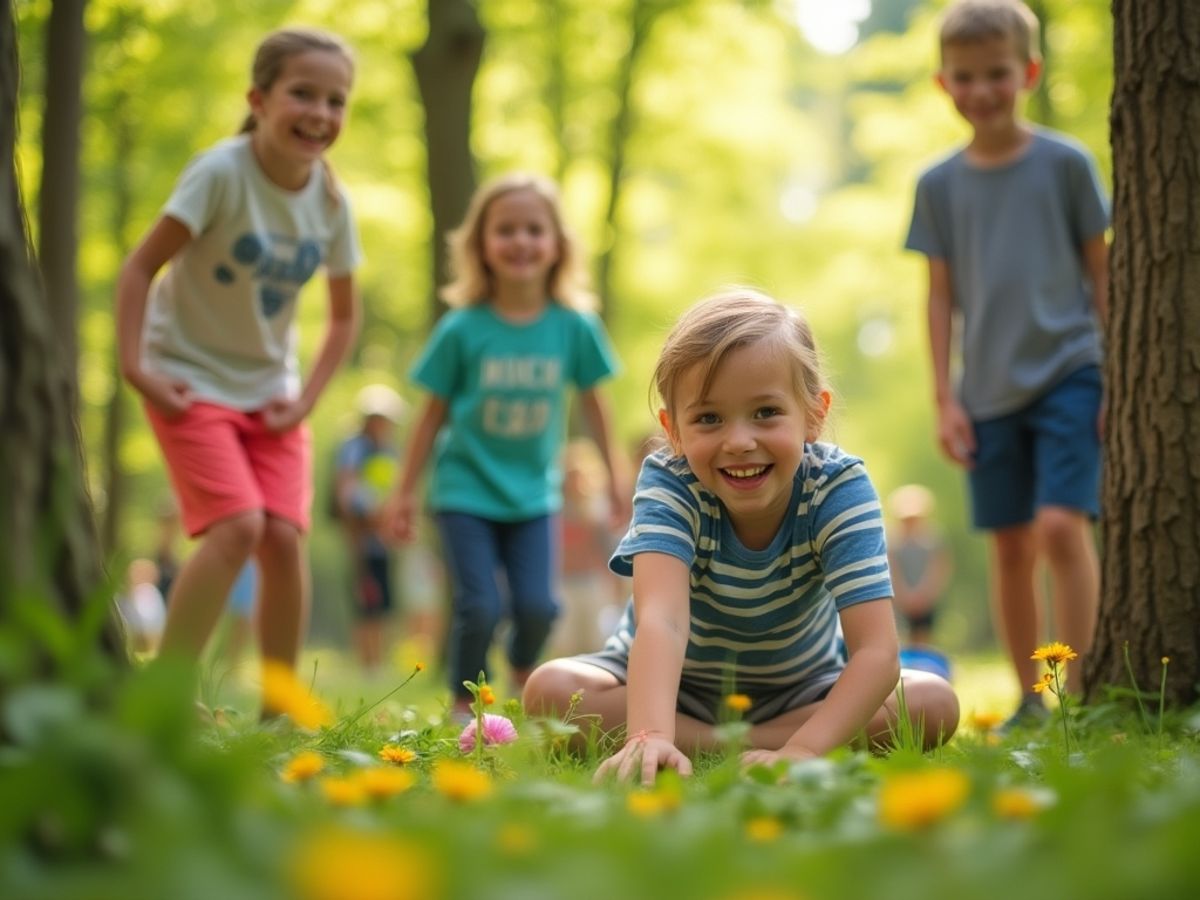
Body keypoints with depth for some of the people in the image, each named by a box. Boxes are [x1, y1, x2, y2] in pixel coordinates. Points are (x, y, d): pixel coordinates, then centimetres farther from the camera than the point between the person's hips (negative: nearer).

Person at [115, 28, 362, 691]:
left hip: (269, 389, 5)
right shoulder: (222, 173, -19)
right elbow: (140, 267, -16)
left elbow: (344, 317, 9)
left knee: (284, 535, -8)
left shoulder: (330, 202, -4)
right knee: (237, 526, -20)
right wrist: (136, 367, -20)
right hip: (192, 380, -4)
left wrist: (305, 398, -1)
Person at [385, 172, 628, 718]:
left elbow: (591, 402, 8)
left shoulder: (575, 327, -6)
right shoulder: (462, 329, -10)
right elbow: (434, 412, -1)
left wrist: (614, 475, 14)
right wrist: (405, 493, 3)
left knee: (536, 606, -3)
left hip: (534, 493, 2)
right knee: (479, 607, -9)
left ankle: (522, 672, 30)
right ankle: (463, 705, 14)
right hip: (466, 489, -2)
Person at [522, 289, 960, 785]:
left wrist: (801, 750, -51)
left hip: (800, 692, 1)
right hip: (674, 683, -1)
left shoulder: (840, 488, -26)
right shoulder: (667, 484, -27)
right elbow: (661, 620, -44)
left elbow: (877, 650, -34)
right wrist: (650, 736, -63)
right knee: (550, 690, -29)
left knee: (937, 703, -25)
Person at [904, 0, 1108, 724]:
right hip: (989, 391, 3)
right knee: (1010, 547, 7)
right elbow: (942, 294, 9)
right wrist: (945, 400, 4)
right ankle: (1030, 700, 17)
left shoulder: (1066, 163, -1)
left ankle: (1078, 693, -9)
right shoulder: (940, 185, 6)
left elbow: (1102, 273, 3)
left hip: (1067, 374, -3)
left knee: (1061, 526, -16)